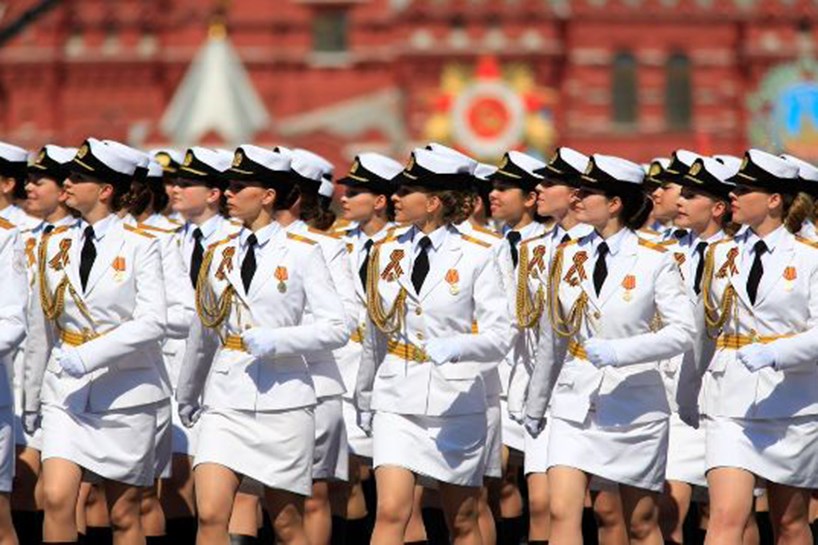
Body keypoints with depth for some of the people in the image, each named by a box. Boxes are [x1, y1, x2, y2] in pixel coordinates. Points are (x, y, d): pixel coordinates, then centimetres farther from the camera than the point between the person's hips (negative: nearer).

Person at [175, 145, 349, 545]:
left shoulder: (301, 253, -2)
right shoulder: (220, 253, 10)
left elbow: (337, 328, -7)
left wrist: (276, 339, -20)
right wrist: (187, 394, 32)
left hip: (281, 397, -3)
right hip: (226, 399, 3)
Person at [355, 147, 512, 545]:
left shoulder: (476, 258, -4)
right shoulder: (386, 253, 6)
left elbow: (498, 337, -10)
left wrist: (455, 347, -29)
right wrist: (364, 399, 23)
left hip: (457, 403, -2)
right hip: (397, 401, 2)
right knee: (391, 512, -13)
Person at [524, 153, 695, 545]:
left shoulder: (654, 261, -6)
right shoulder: (567, 258, 6)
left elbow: (682, 332, -12)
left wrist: (620, 351, -24)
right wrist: (535, 405, 19)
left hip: (634, 404, -3)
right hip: (574, 404, 3)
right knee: (562, 514, -12)